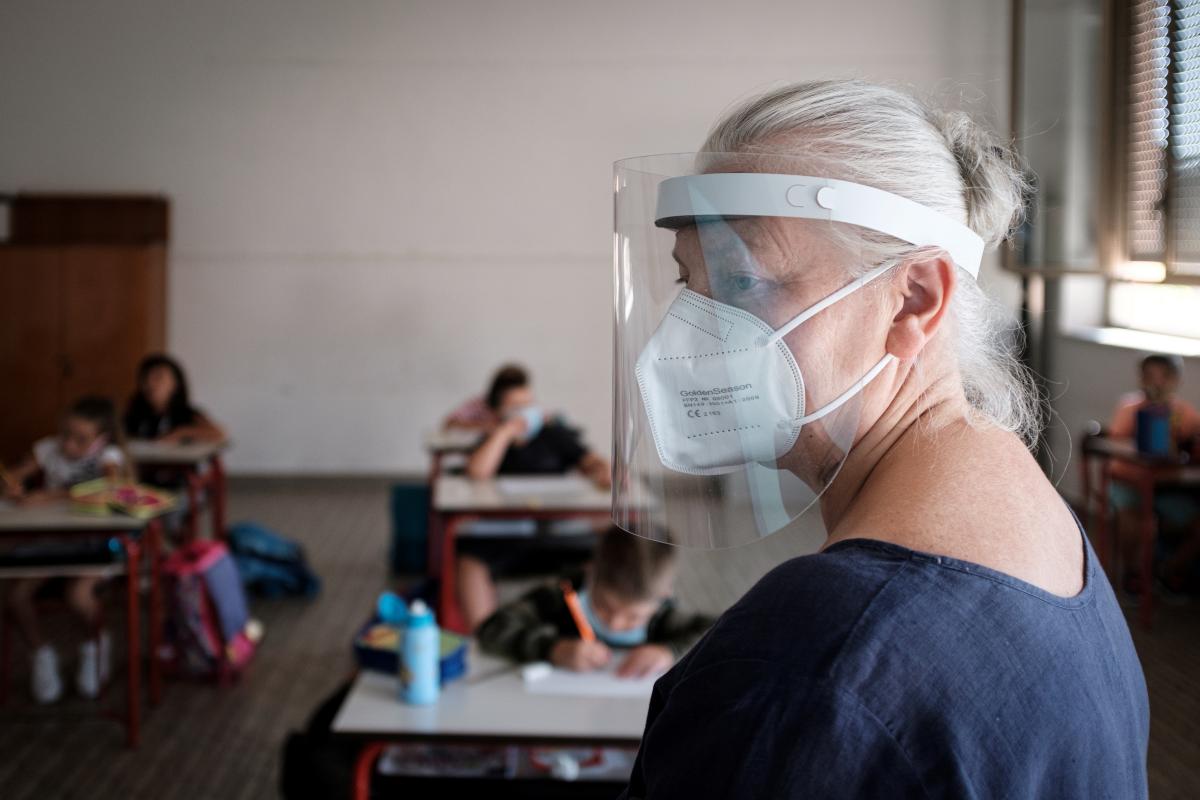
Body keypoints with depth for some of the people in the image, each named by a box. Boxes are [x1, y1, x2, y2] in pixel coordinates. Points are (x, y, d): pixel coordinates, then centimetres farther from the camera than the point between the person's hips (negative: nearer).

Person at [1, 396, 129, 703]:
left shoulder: (109, 456, -9)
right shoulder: (49, 449, 2)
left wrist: (50, 495, -35)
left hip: (92, 542, -4)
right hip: (48, 537, 4)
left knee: (78, 594, -29)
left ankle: (96, 644, 7)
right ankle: (40, 653, 10)